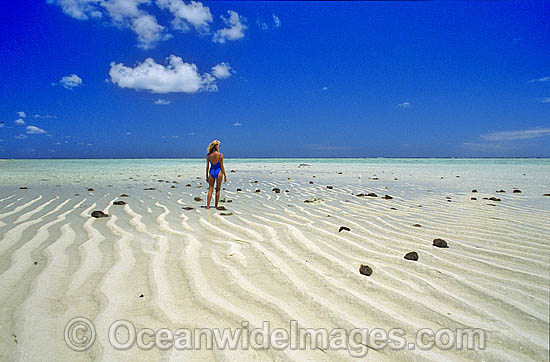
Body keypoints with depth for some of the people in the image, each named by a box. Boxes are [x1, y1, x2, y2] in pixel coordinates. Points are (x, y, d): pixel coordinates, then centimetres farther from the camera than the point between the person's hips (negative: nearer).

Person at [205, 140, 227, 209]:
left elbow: (207, 166, 1)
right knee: (218, 189, 9)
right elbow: (221, 166, -8)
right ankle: (216, 206, 14)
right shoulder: (220, 154, -10)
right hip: (219, 172, -2)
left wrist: (207, 176, 9)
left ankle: (208, 205, 3)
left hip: (211, 172, 2)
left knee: (210, 189, 9)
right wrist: (225, 175, 0)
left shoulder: (208, 155, -3)